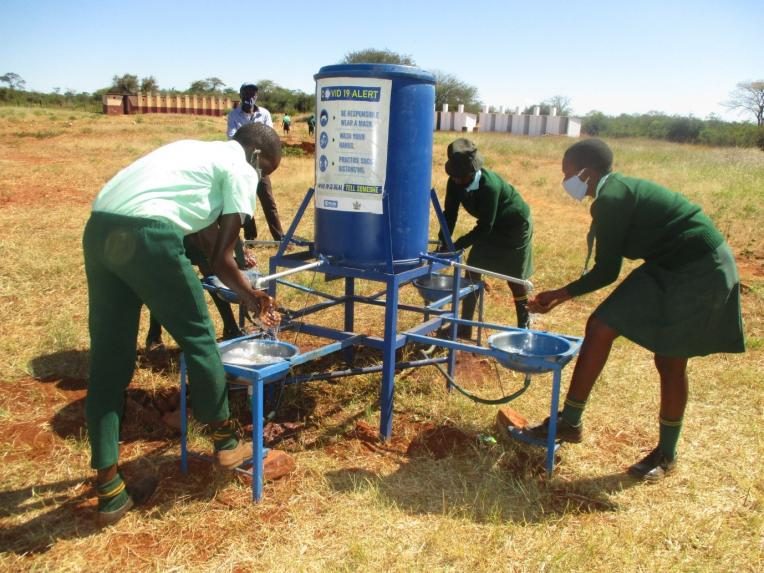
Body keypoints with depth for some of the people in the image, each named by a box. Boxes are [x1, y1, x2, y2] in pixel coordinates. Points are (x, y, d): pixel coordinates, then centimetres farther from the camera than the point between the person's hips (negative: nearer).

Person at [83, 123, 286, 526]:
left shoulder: (198, 150, 31)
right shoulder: (241, 169, 8)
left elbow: (205, 226, 39)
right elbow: (219, 260, 5)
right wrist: (251, 297, 22)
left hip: (100, 229, 8)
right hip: (146, 235, -8)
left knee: (108, 362, 11)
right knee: (198, 338, 12)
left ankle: (109, 491, 20)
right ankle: (226, 444, 30)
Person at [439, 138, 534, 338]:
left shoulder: (489, 185, -37)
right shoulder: (455, 182, -19)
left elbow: (485, 226, -31)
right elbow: (450, 213, -11)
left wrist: (457, 245, -32)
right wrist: (443, 244, -21)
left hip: (516, 225, -6)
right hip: (491, 226, 6)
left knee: (514, 277, 1)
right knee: (472, 270, -1)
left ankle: (524, 326, 21)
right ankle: (465, 326, 6)